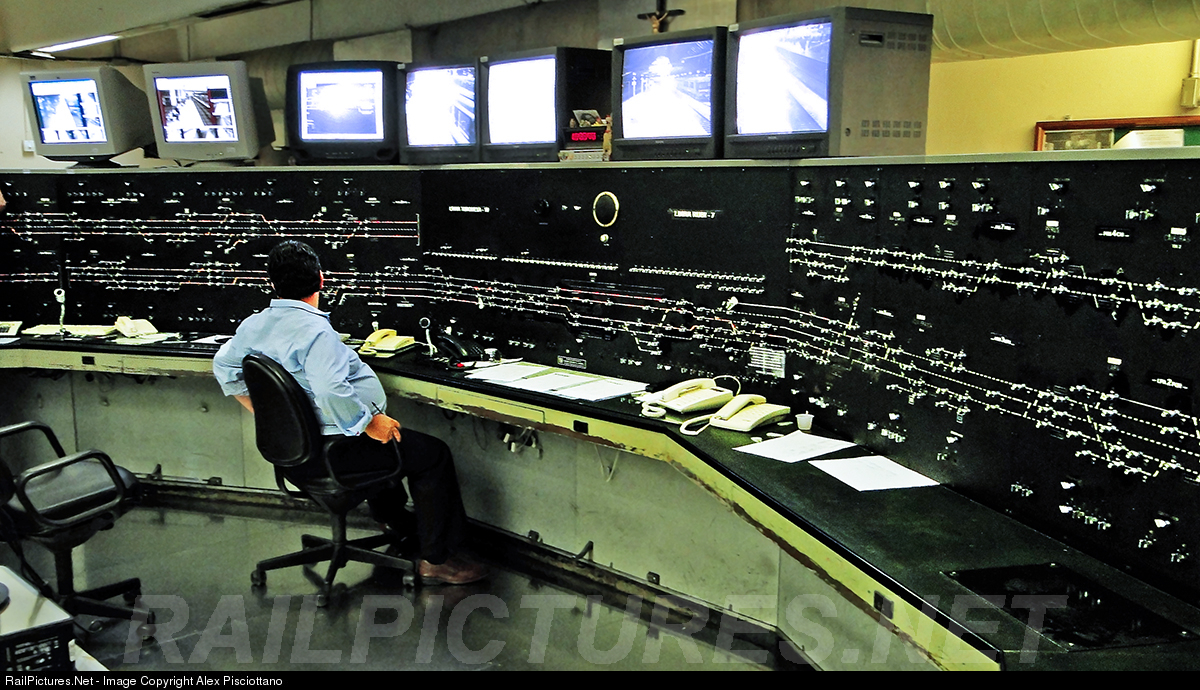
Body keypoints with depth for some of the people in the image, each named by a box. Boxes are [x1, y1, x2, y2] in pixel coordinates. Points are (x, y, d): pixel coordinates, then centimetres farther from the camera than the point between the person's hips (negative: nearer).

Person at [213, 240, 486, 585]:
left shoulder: (254, 324, 3)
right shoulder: (315, 330, -26)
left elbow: (223, 363, 20)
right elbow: (330, 389, -40)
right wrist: (370, 422, -27)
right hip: (329, 452, -10)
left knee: (384, 438, 36)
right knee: (433, 454, -2)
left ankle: (394, 519, 51)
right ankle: (436, 559, 3)